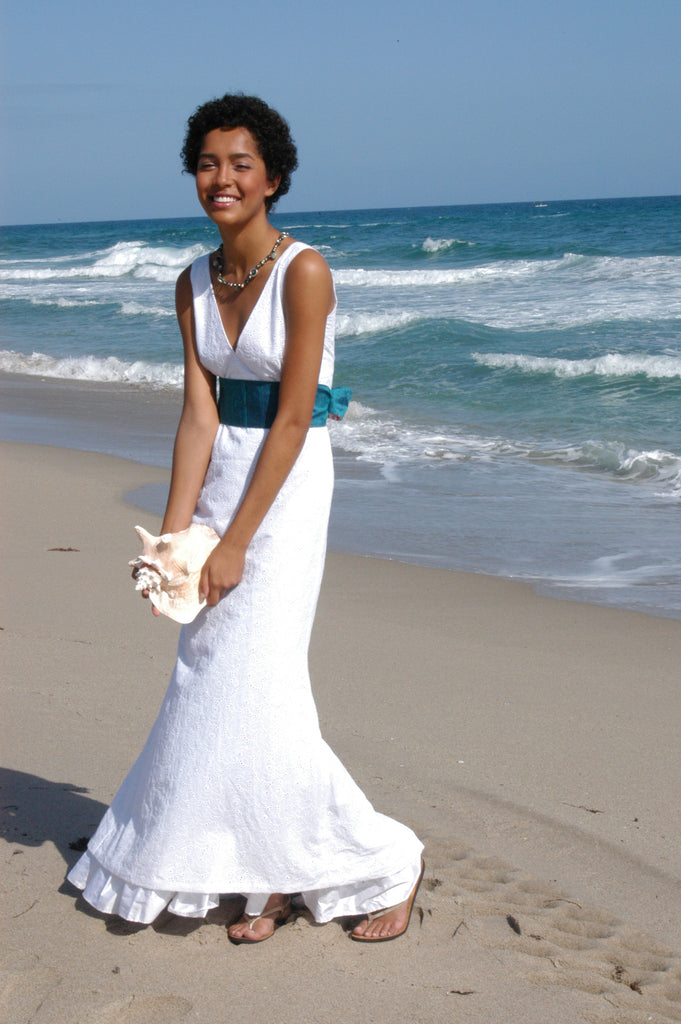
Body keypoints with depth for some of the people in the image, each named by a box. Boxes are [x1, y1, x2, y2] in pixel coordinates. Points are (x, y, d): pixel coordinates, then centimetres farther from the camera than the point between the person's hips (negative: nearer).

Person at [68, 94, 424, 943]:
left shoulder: (303, 272, -14)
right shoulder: (194, 284, 6)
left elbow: (291, 420, -17)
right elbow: (199, 412, 1)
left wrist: (236, 543, -17)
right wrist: (174, 536, -8)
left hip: (288, 481, -7)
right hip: (220, 475, 7)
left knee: (254, 686, -8)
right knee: (214, 677, 7)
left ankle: (385, 862, 10)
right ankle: (272, 880, 21)